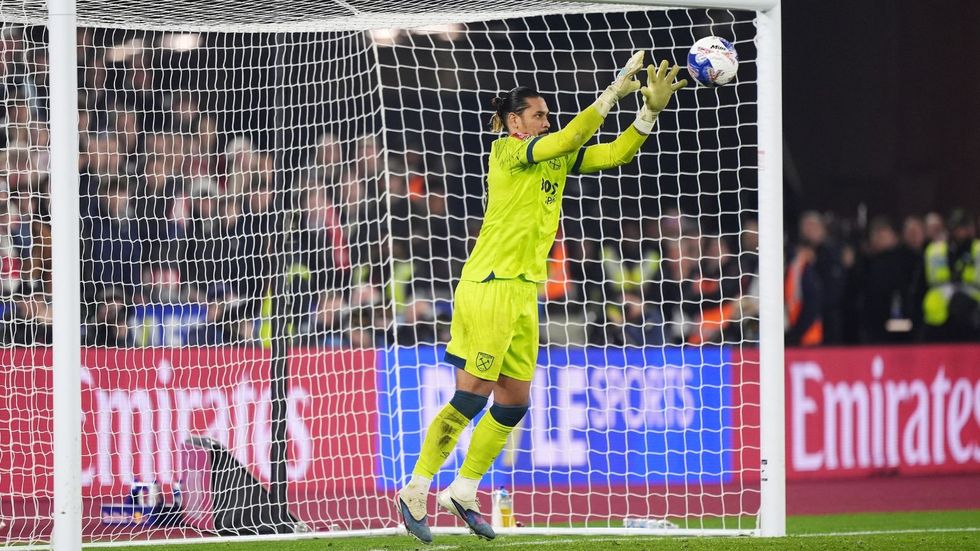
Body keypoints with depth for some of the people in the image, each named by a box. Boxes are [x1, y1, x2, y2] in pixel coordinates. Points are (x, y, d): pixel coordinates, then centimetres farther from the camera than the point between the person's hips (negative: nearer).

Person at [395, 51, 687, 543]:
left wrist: (651, 109, -1)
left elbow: (617, 153, 12)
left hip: (524, 291, 8)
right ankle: (414, 492, -2)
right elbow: (569, 138, -20)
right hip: (489, 286, -8)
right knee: (471, 397, -9)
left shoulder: (558, 156, 14)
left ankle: (464, 492, 18)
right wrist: (615, 90, -18)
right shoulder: (506, 151, -7)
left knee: (514, 403, 7)